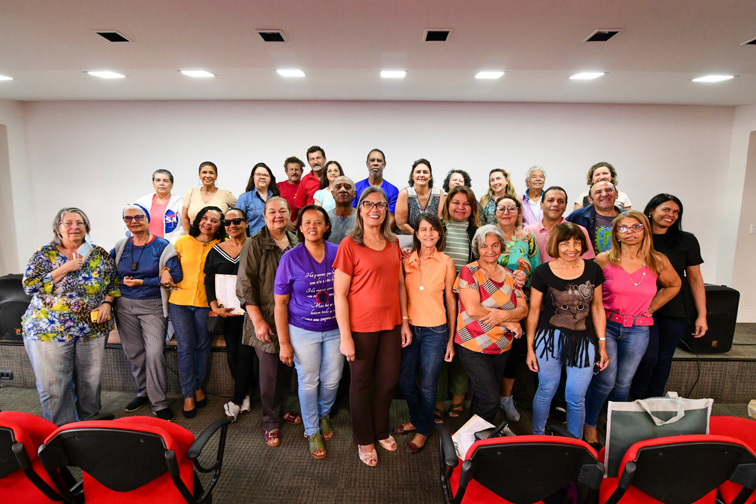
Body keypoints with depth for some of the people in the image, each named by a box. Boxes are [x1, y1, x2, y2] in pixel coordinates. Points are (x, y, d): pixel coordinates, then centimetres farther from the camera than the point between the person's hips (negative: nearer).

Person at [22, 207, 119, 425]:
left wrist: (107, 303, -6)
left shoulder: (99, 254, 4)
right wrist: (64, 269, -16)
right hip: (49, 330, -1)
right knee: (54, 385, 3)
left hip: (93, 328, 2)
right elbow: (29, 286, -9)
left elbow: (113, 283, 11)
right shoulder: (45, 254, -1)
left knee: (90, 381, 10)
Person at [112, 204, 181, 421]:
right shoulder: (120, 247, 8)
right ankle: (143, 393, 31)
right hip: (125, 306, 4)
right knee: (133, 352, 11)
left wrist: (141, 282, -13)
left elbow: (175, 276, -13)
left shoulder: (162, 246, -5)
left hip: (153, 306, -4)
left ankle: (159, 403, 3)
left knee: (154, 353, -10)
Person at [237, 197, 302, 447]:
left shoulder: (297, 244, 8)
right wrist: (258, 321, -15)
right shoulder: (254, 245, -6)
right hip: (266, 320, -4)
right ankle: (270, 421, 21)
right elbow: (245, 286, -10)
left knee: (287, 368, 14)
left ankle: (280, 409, 36)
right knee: (269, 371, 2)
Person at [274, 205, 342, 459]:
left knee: (332, 380, 14)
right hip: (303, 331, -2)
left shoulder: (338, 253, -5)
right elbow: (280, 303, -6)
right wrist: (284, 343, -7)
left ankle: (324, 414, 45)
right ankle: (312, 431, 33)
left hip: (335, 329, 2)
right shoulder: (291, 258, -9)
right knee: (308, 383, 9)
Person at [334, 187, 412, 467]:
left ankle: (381, 431, 41)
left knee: (389, 380, 16)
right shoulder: (349, 245, -11)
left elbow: (399, 284, 12)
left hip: (391, 324, 5)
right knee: (361, 382, 11)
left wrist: (405, 322, 9)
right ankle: (364, 440, 33)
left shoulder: (393, 243, 7)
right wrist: (345, 336, -14)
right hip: (361, 326, -5)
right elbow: (339, 293, -12)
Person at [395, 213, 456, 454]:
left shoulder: (446, 262, -4)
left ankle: (423, 430, 32)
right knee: (405, 381, 14)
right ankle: (416, 419, 40)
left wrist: (451, 339, 0)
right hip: (409, 327, 3)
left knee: (428, 384, 9)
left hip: (435, 330, -3)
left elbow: (450, 300, 0)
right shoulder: (406, 259, 1)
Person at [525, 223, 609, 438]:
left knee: (576, 398, 8)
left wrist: (602, 344, 8)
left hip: (583, 341, 2)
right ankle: (537, 438, 33)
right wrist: (530, 347, 1)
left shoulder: (593, 270, 1)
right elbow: (534, 311, 0)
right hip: (550, 339, -1)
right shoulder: (543, 272, -6)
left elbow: (597, 308, 9)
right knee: (546, 392, 10)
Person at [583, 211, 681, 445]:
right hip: (606, 326, -2)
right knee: (605, 380, -4)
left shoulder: (658, 262, 0)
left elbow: (673, 285, 19)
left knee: (623, 382, 10)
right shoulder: (604, 260, -7)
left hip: (638, 330, 2)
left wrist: (650, 308, 11)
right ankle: (589, 424, 17)